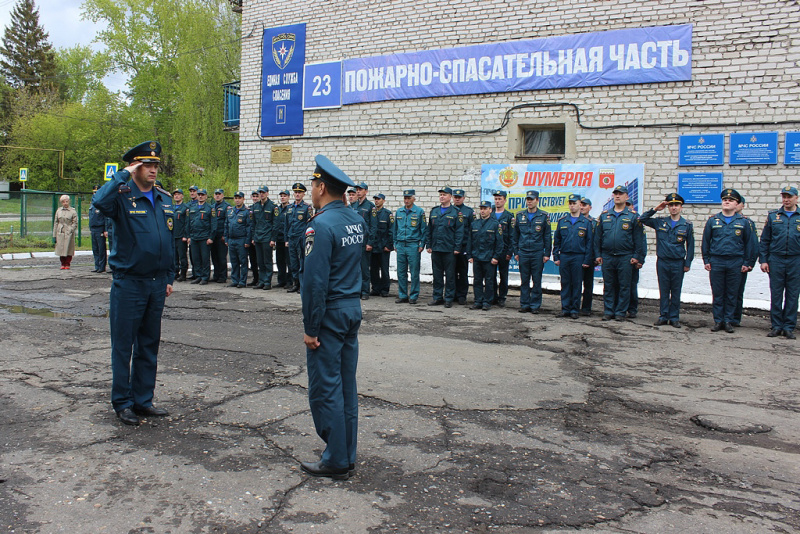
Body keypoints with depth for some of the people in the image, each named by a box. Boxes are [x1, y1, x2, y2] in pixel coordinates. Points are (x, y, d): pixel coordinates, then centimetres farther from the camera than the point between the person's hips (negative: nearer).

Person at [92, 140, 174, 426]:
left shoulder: (165, 199, 10)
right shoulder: (123, 196, -7)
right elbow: (100, 202, -32)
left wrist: (169, 277, 14)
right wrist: (124, 175, -21)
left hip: (157, 284, 6)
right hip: (129, 283, -6)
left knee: (149, 344, 13)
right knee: (123, 345, 4)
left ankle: (143, 400, 24)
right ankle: (123, 403, 16)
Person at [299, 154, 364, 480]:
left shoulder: (321, 225, -17)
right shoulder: (356, 220, 8)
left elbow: (315, 281, -20)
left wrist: (310, 328, -14)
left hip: (330, 313, -8)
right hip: (353, 308, 9)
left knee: (325, 389, 2)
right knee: (346, 386, 14)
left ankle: (336, 461, 10)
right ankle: (348, 457, 23)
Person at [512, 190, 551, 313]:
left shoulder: (544, 216, 2)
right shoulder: (519, 216, 7)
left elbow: (547, 237, 3)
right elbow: (514, 235, 12)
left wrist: (547, 254, -2)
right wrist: (515, 252, 7)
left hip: (538, 253, -2)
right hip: (523, 253, 2)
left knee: (537, 281, 2)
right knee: (524, 280, 6)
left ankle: (535, 305, 10)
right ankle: (524, 304, 14)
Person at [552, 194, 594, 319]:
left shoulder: (586, 222, 3)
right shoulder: (562, 221, 9)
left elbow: (589, 242, 1)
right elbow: (556, 240, 11)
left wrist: (587, 260, -5)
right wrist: (556, 257, 4)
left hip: (578, 257, -2)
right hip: (564, 256, 2)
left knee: (577, 284, 2)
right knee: (565, 283, 5)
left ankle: (575, 310, 9)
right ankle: (565, 308, 12)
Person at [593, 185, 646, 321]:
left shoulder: (633, 216, 3)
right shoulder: (604, 215, 10)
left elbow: (639, 238, 1)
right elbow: (597, 237, 12)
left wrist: (637, 257, -5)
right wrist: (598, 255, 5)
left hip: (625, 258, -2)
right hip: (607, 257, 2)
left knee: (624, 286, 2)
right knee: (608, 286, 7)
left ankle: (621, 312, 10)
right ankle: (608, 311, 14)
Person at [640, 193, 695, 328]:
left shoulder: (687, 225, 3)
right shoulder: (660, 222, 5)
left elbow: (690, 245, 6)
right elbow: (642, 219, 7)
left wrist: (687, 263, 1)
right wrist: (655, 209, -1)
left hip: (678, 263, -1)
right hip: (662, 261, 1)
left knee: (676, 291, 5)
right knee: (663, 291, 5)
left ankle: (674, 318, 12)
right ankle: (663, 316, 12)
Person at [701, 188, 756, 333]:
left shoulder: (743, 222, 4)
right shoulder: (713, 220, 5)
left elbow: (749, 243, 7)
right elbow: (705, 241, 8)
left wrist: (747, 263, 2)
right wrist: (706, 260, 3)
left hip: (735, 263, 0)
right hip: (716, 262, 0)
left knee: (732, 294, 6)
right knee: (717, 294, 4)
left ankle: (728, 321, 14)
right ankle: (718, 320, 12)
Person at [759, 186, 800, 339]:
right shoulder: (773, 216, 7)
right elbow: (764, 240, 7)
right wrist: (763, 260, 0)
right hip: (776, 260, 0)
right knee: (776, 295, 3)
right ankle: (776, 326, 11)